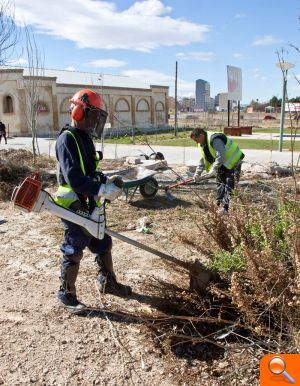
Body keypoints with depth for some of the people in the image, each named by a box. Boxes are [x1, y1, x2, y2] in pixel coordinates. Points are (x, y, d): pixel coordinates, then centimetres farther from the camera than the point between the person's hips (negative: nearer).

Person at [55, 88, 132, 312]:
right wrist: (102, 190, -30)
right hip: (73, 205, -9)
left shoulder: (86, 139, 13)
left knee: (103, 244, 17)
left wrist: (107, 180, 1)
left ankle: (108, 282, 35)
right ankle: (66, 293, 22)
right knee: (74, 251, 3)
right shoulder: (67, 139, -17)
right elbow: (73, 177, -27)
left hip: (90, 205, 9)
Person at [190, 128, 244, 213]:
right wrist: (198, 172, -1)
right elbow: (203, 159, 8)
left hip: (233, 161, -10)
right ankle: (219, 203, 26)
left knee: (229, 184, -13)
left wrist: (213, 170, -31)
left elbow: (221, 156, -33)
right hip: (223, 163, 10)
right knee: (220, 182, 15)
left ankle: (226, 207, -13)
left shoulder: (215, 139, -30)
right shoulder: (202, 144, 2)